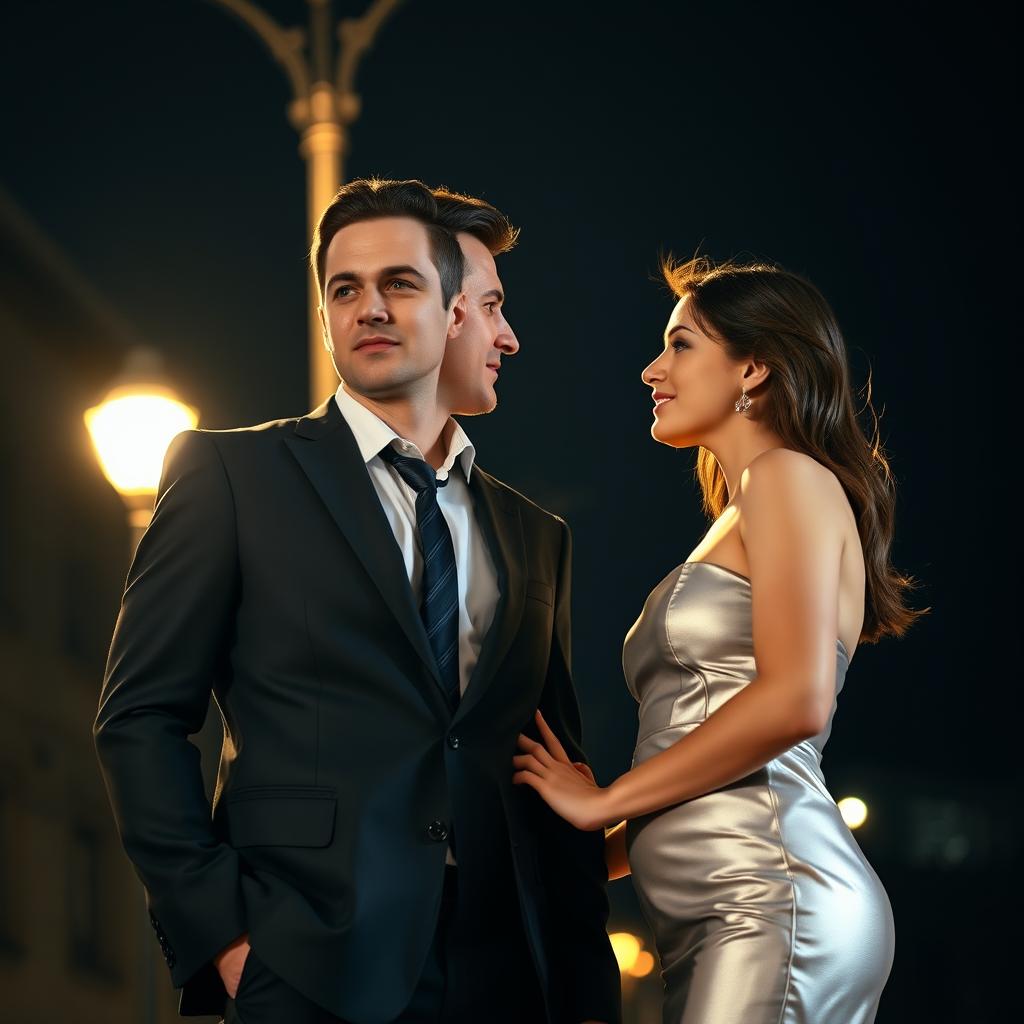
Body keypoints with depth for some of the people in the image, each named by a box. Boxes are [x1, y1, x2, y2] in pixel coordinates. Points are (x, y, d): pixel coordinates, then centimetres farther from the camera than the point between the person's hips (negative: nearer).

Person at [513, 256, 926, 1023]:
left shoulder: (790, 477, 0)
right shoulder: (733, 525, 27)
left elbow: (796, 698, -15)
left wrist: (606, 802, -7)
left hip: (775, 903, -9)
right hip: (715, 926, 9)